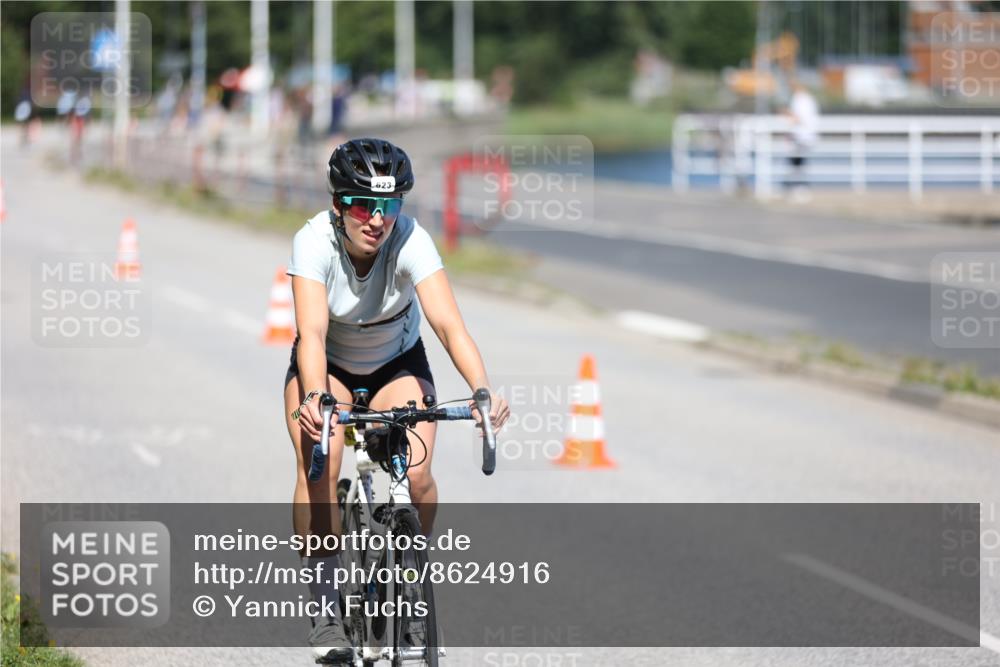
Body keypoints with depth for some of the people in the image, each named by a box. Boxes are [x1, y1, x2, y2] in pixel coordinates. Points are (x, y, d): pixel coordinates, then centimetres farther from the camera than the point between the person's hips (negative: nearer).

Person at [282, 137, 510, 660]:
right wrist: (315, 398, -58)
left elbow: (448, 323, -38)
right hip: (329, 366, 0)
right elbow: (312, 332, -40)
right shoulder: (315, 241, -29)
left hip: (398, 364, 0)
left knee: (418, 475, -22)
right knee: (317, 469, -26)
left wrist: (482, 390, -54)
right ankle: (325, 602, -13)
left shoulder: (411, 241, -28)